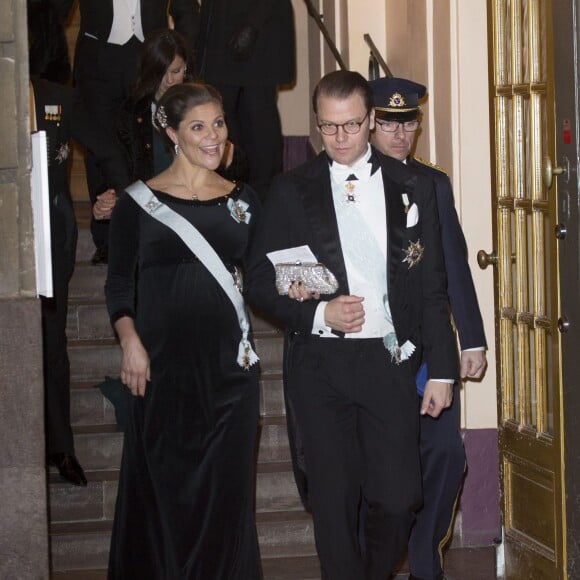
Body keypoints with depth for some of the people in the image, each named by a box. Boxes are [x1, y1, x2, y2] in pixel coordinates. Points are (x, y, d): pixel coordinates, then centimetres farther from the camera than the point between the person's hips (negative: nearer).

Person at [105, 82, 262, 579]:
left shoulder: (242, 201, 11)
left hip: (228, 364, 2)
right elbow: (119, 284, 1)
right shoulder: (139, 202, 2)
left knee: (225, 490, 4)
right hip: (164, 364, -2)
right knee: (165, 487, 2)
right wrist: (130, 341, -13)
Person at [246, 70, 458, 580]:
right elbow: (260, 284, 4)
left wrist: (442, 370, 3)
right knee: (334, 498, 0)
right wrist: (318, 313, -12)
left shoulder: (412, 189, 8)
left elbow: (433, 287, 9)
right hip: (320, 364, 0)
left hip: (390, 361, 1)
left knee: (398, 498, -2)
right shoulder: (291, 192, 5)